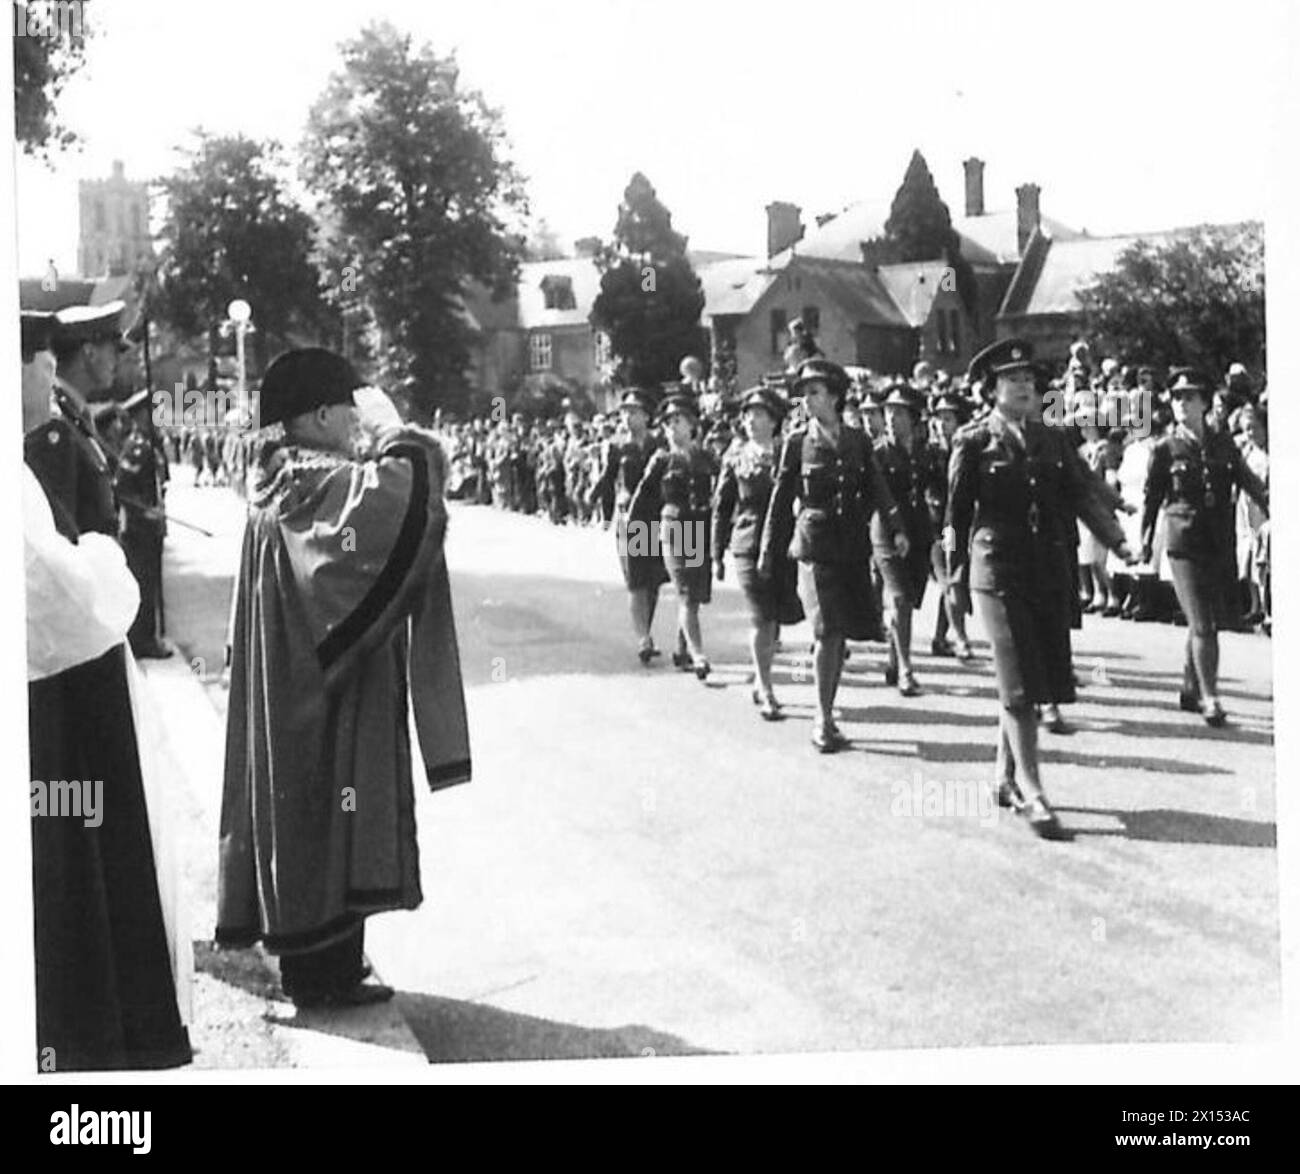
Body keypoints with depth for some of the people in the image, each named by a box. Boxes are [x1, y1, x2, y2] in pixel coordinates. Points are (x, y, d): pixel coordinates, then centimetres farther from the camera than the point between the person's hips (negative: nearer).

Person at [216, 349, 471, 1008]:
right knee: (329, 824, -1)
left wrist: (373, 447, 9)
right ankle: (323, 972, 8)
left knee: (304, 817, 15)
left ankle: (308, 957, 25)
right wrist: (391, 429, -13)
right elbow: (411, 480, -32)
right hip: (332, 698, -10)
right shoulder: (316, 486, -19)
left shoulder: (285, 484, 10)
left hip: (297, 690, 10)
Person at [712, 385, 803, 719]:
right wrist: (717, 554, 6)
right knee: (763, 619, -8)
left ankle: (760, 680, 29)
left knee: (776, 617, 9)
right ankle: (766, 692, 0)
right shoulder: (736, 457, 5)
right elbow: (721, 506, 8)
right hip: (748, 546, -2)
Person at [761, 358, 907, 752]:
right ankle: (824, 720, -4)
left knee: (839, 635, 6)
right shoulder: (797, 442, 2)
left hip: (854, 547, 3)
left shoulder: (858, 441, 8)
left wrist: (895, 528, -12)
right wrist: (768, 555, 8)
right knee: (827, 631, -13)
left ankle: (825, 717, 19)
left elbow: (877, 488, 4)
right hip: (815, 547, -3)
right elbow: (781, 500, 6)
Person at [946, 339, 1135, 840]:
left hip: (1050, 571, 5)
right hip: (997, 569, -5)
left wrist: (1118, 541, -7)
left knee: (1031, 680, 9)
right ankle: (1031, 793, -8)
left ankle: (1005, 777, 25)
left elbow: (1084, 495, 7)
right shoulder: (974, 441, -1)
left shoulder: (1052, 439, 12)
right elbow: (957, 513, 2)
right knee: (1019, 684, -9)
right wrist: (956, 577, 1)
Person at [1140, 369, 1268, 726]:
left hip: (1220, 545, 4)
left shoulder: (1224, 444, 8)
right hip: (1184, 545, -4)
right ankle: (1210, 698, -6)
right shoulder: (1165, 449, -1)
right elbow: (1152, 497, 5)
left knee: (1207, 621, 13)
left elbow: (1251, 484, 9)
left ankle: (1190, 690, 28)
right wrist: (1145, 542, 6)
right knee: (1202, 624, -11)